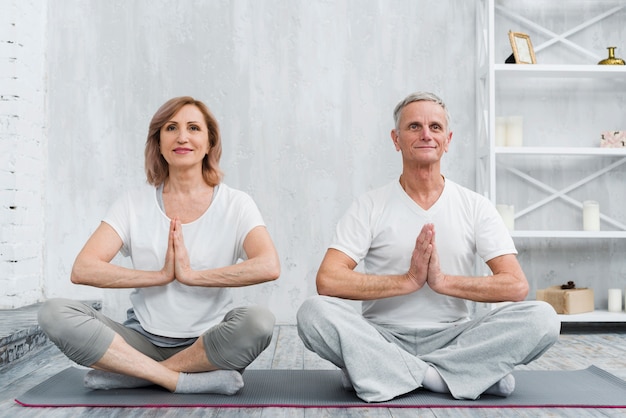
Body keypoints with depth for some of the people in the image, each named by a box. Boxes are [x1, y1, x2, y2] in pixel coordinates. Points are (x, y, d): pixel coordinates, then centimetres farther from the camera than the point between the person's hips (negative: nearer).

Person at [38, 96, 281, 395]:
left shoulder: (236, 204, -3)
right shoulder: (134, 203, 2)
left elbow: (268, 267, -21)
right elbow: (82, 269, -9)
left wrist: (191, 275, -19)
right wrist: (161, 275, -15)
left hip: (208, 342, -1)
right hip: (143, 339, 1)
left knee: (259, 321, -33)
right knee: (54, 312, -21)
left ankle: (129, 372, -16)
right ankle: (188, 380, -22)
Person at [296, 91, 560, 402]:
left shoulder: (475, 207, 4)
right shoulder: (370, 207, -1)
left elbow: (516, 286, -5)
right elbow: (328, 280, -13)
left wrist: (442, 281, -17)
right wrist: (409, 280, -18)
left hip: (453, 337, 2)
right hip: (382, 337, -1)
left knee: (542, 318, -23)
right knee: (314, 312, -29)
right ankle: (461, 375, -23)